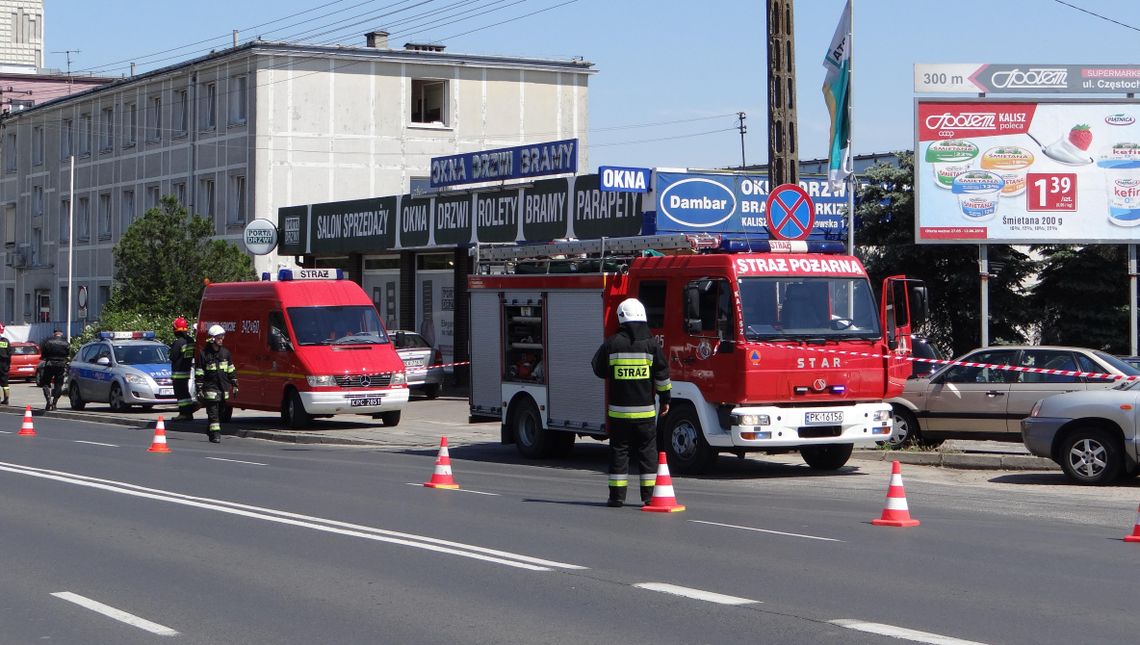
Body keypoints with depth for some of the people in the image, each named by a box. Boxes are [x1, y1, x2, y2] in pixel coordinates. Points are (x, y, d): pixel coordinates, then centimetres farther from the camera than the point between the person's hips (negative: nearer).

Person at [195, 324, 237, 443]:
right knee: (213, 412, -10)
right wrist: (199, 389, -7)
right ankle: (215, 434, -10)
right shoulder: (203, 354, -4)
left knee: (220, 412, 10)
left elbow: (231, 370, 16)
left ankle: (210, 431, 26)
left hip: (223, 388, 5)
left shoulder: (225, 352, 10)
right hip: (210, 387, -5)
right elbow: (199, 373, -3)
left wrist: (234, 385, 12)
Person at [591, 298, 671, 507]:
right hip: (645, 411, 0)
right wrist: (665, 399, 11)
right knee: (647, 451, 7)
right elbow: (662, 375, -1)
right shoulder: (651, 344, -4)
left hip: (619, 411, 0)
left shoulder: (612, 344, -5)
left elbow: (598, 369, 6)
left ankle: (617, 495, 5)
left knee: (619, 451, 6)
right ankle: (649, 496, 6)